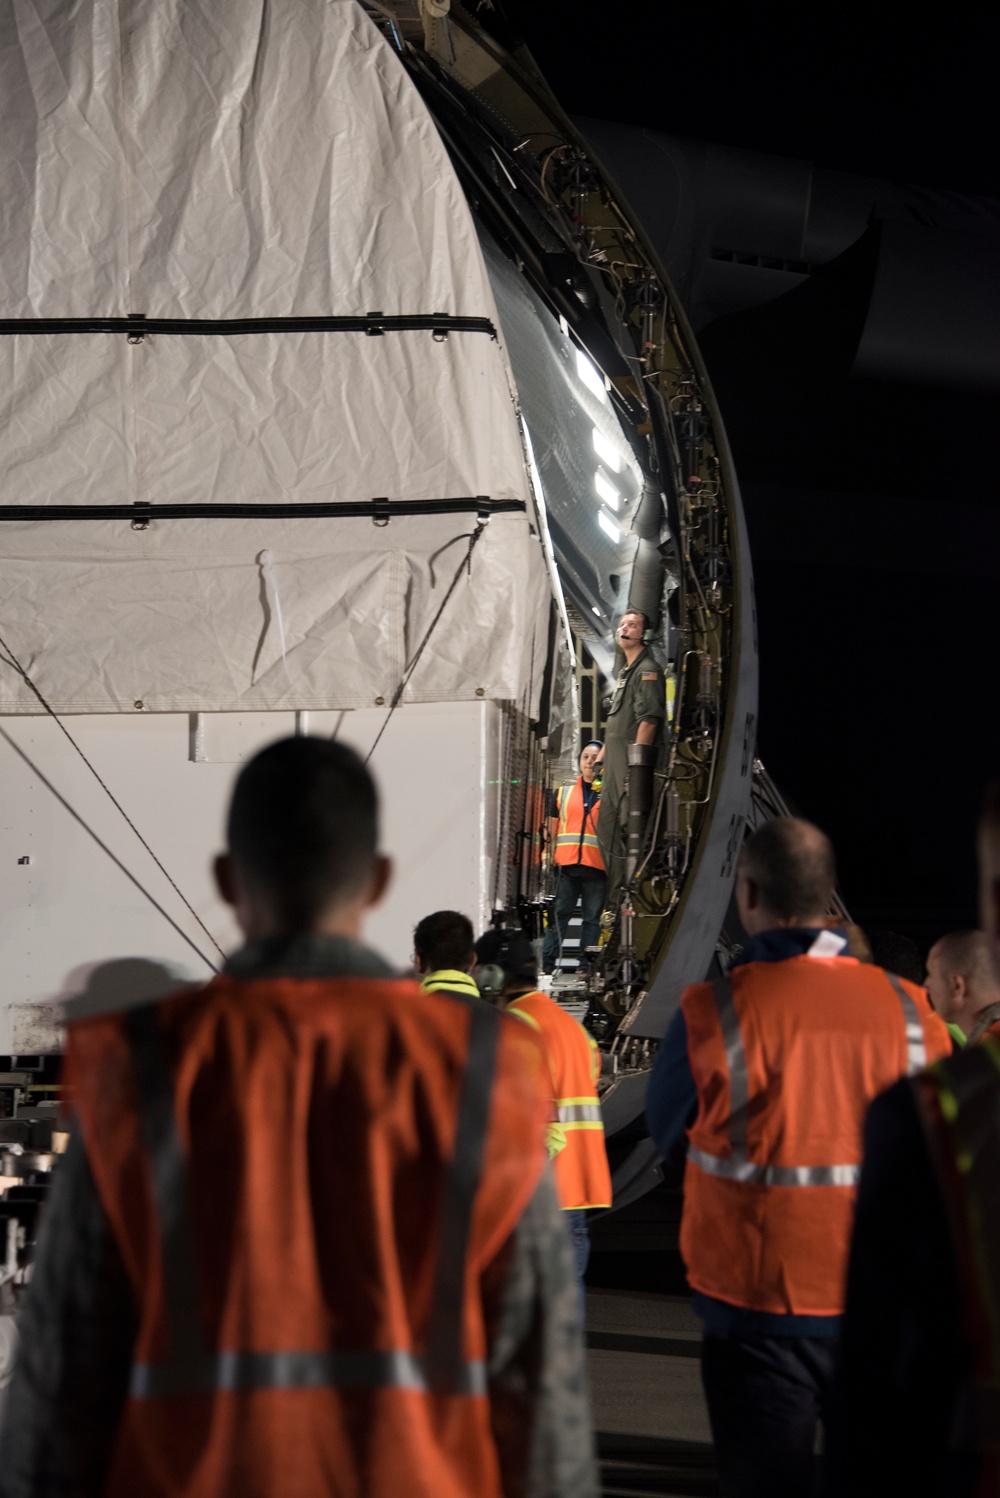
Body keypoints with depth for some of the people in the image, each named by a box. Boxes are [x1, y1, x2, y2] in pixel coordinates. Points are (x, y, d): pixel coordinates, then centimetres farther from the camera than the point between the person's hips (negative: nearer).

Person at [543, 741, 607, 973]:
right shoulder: (564, 792, 15)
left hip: (596, 867, -1)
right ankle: (547, 963, -1)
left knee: (593, 918, 1)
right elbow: (553, 827, 18)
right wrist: (550, 856, 9)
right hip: (566, 864, 1)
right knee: (559, 914, -1)